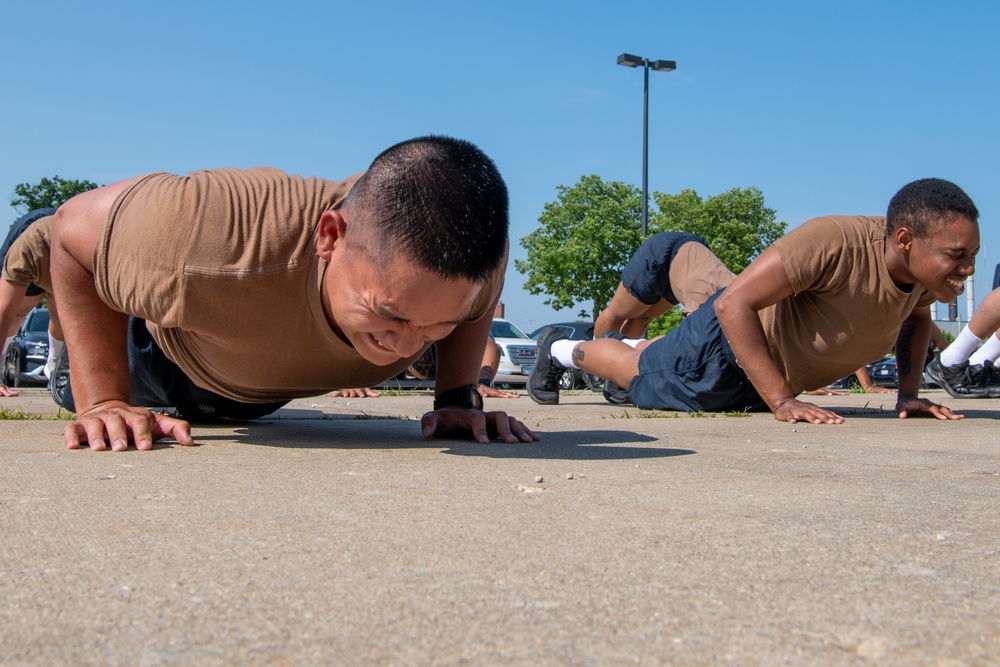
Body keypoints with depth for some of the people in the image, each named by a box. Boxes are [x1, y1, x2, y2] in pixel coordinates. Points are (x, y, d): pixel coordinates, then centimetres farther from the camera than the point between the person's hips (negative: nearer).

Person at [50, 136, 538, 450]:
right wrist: (103, 402, -38)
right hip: (170, 354, -3)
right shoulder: (200, 250, -55)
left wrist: (458, 397, -26)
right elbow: (74, 226, -33)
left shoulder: (480, 257, -42)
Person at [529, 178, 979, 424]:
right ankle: (560, 350, 46)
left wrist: (908, 394, -8)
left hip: (773, 370, 7)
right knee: (636, 371, 21)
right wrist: (782, 402, -40)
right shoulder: (834, 242, -42)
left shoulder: (926, 266, -19)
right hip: (728, 345, -7)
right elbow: (734, 303, -40)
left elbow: (916, 318, 5)